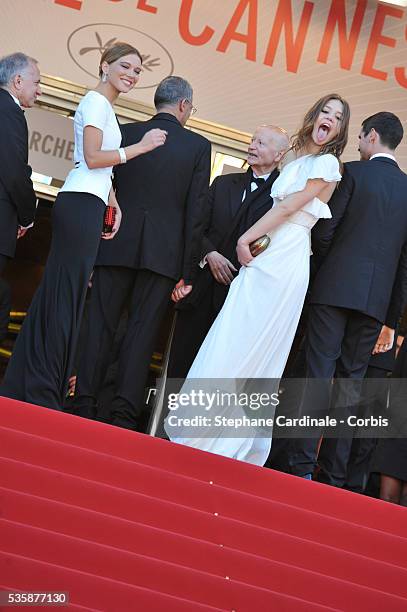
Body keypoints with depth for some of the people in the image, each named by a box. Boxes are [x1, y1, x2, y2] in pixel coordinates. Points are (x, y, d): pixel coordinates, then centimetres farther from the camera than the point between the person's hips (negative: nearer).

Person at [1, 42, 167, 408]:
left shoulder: (105, 107, 23)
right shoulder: (96, 101, -6)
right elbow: (92, 157, -15)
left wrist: (115, 205, 12)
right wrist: (141, 147, -9)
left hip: (85, 205, 10)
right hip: (82, 204, -10)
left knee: (58, 293, 9)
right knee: (65, 295, -8)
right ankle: (41, 391, -4)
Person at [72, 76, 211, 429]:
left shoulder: (125, 134, 6)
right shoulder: (199, 146, 2)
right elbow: (196, 213, -2)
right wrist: (188, 270, 1)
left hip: (116, 247, 2)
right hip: (163, 253, -1)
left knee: (100, 325, 5)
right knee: (142, 331, 0)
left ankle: (85, 405, 3)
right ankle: (124, 415, -3)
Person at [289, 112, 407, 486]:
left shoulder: (354, 173, -1)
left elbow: (326, 231, -7)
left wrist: (319, 269, 13)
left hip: (336, 287, -4)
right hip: (376, 299, 4)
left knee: (319, 375, -5)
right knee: (351, 383, 6)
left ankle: (303, 466, -9)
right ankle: (334, 476, 6)